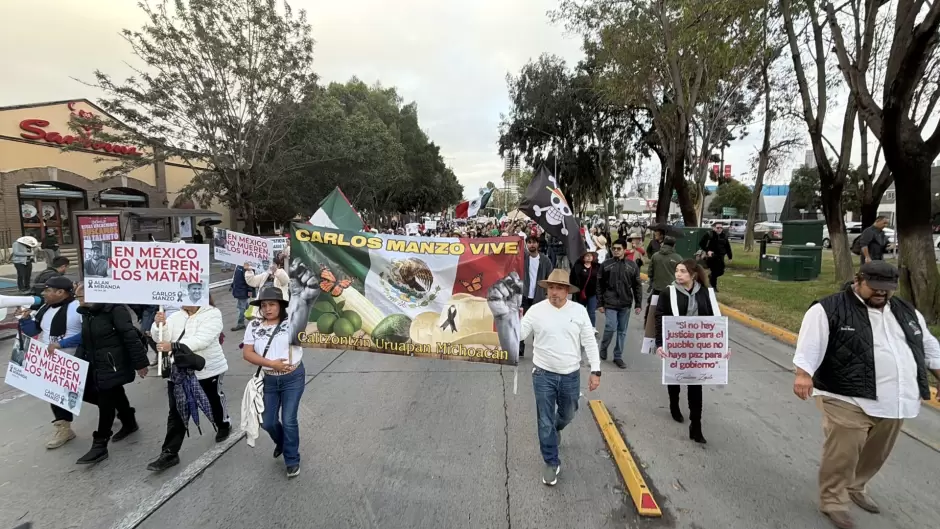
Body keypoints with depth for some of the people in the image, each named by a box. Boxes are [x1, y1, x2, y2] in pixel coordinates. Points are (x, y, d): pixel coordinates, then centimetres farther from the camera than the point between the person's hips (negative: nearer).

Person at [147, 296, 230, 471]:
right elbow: (161, 338, -4)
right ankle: (170, 453, 10)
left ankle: (224, 426, 46)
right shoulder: (176, 316, 5)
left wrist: (173, 346, -35)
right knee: (176, 413, 3)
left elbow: (201, 341, -27)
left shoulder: (212, 314, -15)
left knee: (213, 401, 17)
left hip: (207, 371, -4)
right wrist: (159, 325, -24)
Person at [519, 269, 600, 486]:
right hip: (544, 375, -2)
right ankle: (551, 463, 26)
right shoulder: (536, 310, -9)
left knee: (567, 414, 23)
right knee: (545, 422, 6)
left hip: (571, 376, 2)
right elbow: (518, 335, -9)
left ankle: (555, 429, 57)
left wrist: (595, 371, -3)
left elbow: (590, 342, 0)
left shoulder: (579, 311, -5)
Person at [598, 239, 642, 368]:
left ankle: (618, 357, 20)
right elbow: (600, 285, 1)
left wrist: (638, 304, 1)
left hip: (625, 304, 2)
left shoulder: (632, 266, 2)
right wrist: (600, 303, -3)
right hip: (610, 303, -2)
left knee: (622, 331, 8)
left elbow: (637, 286, 5)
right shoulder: (606, 265, -1)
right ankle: (603, 349, 18)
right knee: (610, 328, -8)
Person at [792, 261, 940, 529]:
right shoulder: (829, 309, -11)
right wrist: (804, 374, -28)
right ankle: (833, 501, 12)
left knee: (875, 454, 19)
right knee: (842, 454, -5)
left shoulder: (908, 312, 14)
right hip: (848, 400, -7)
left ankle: (856, 488, 41)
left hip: (895, 402, 7)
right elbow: (811, 343, -18)